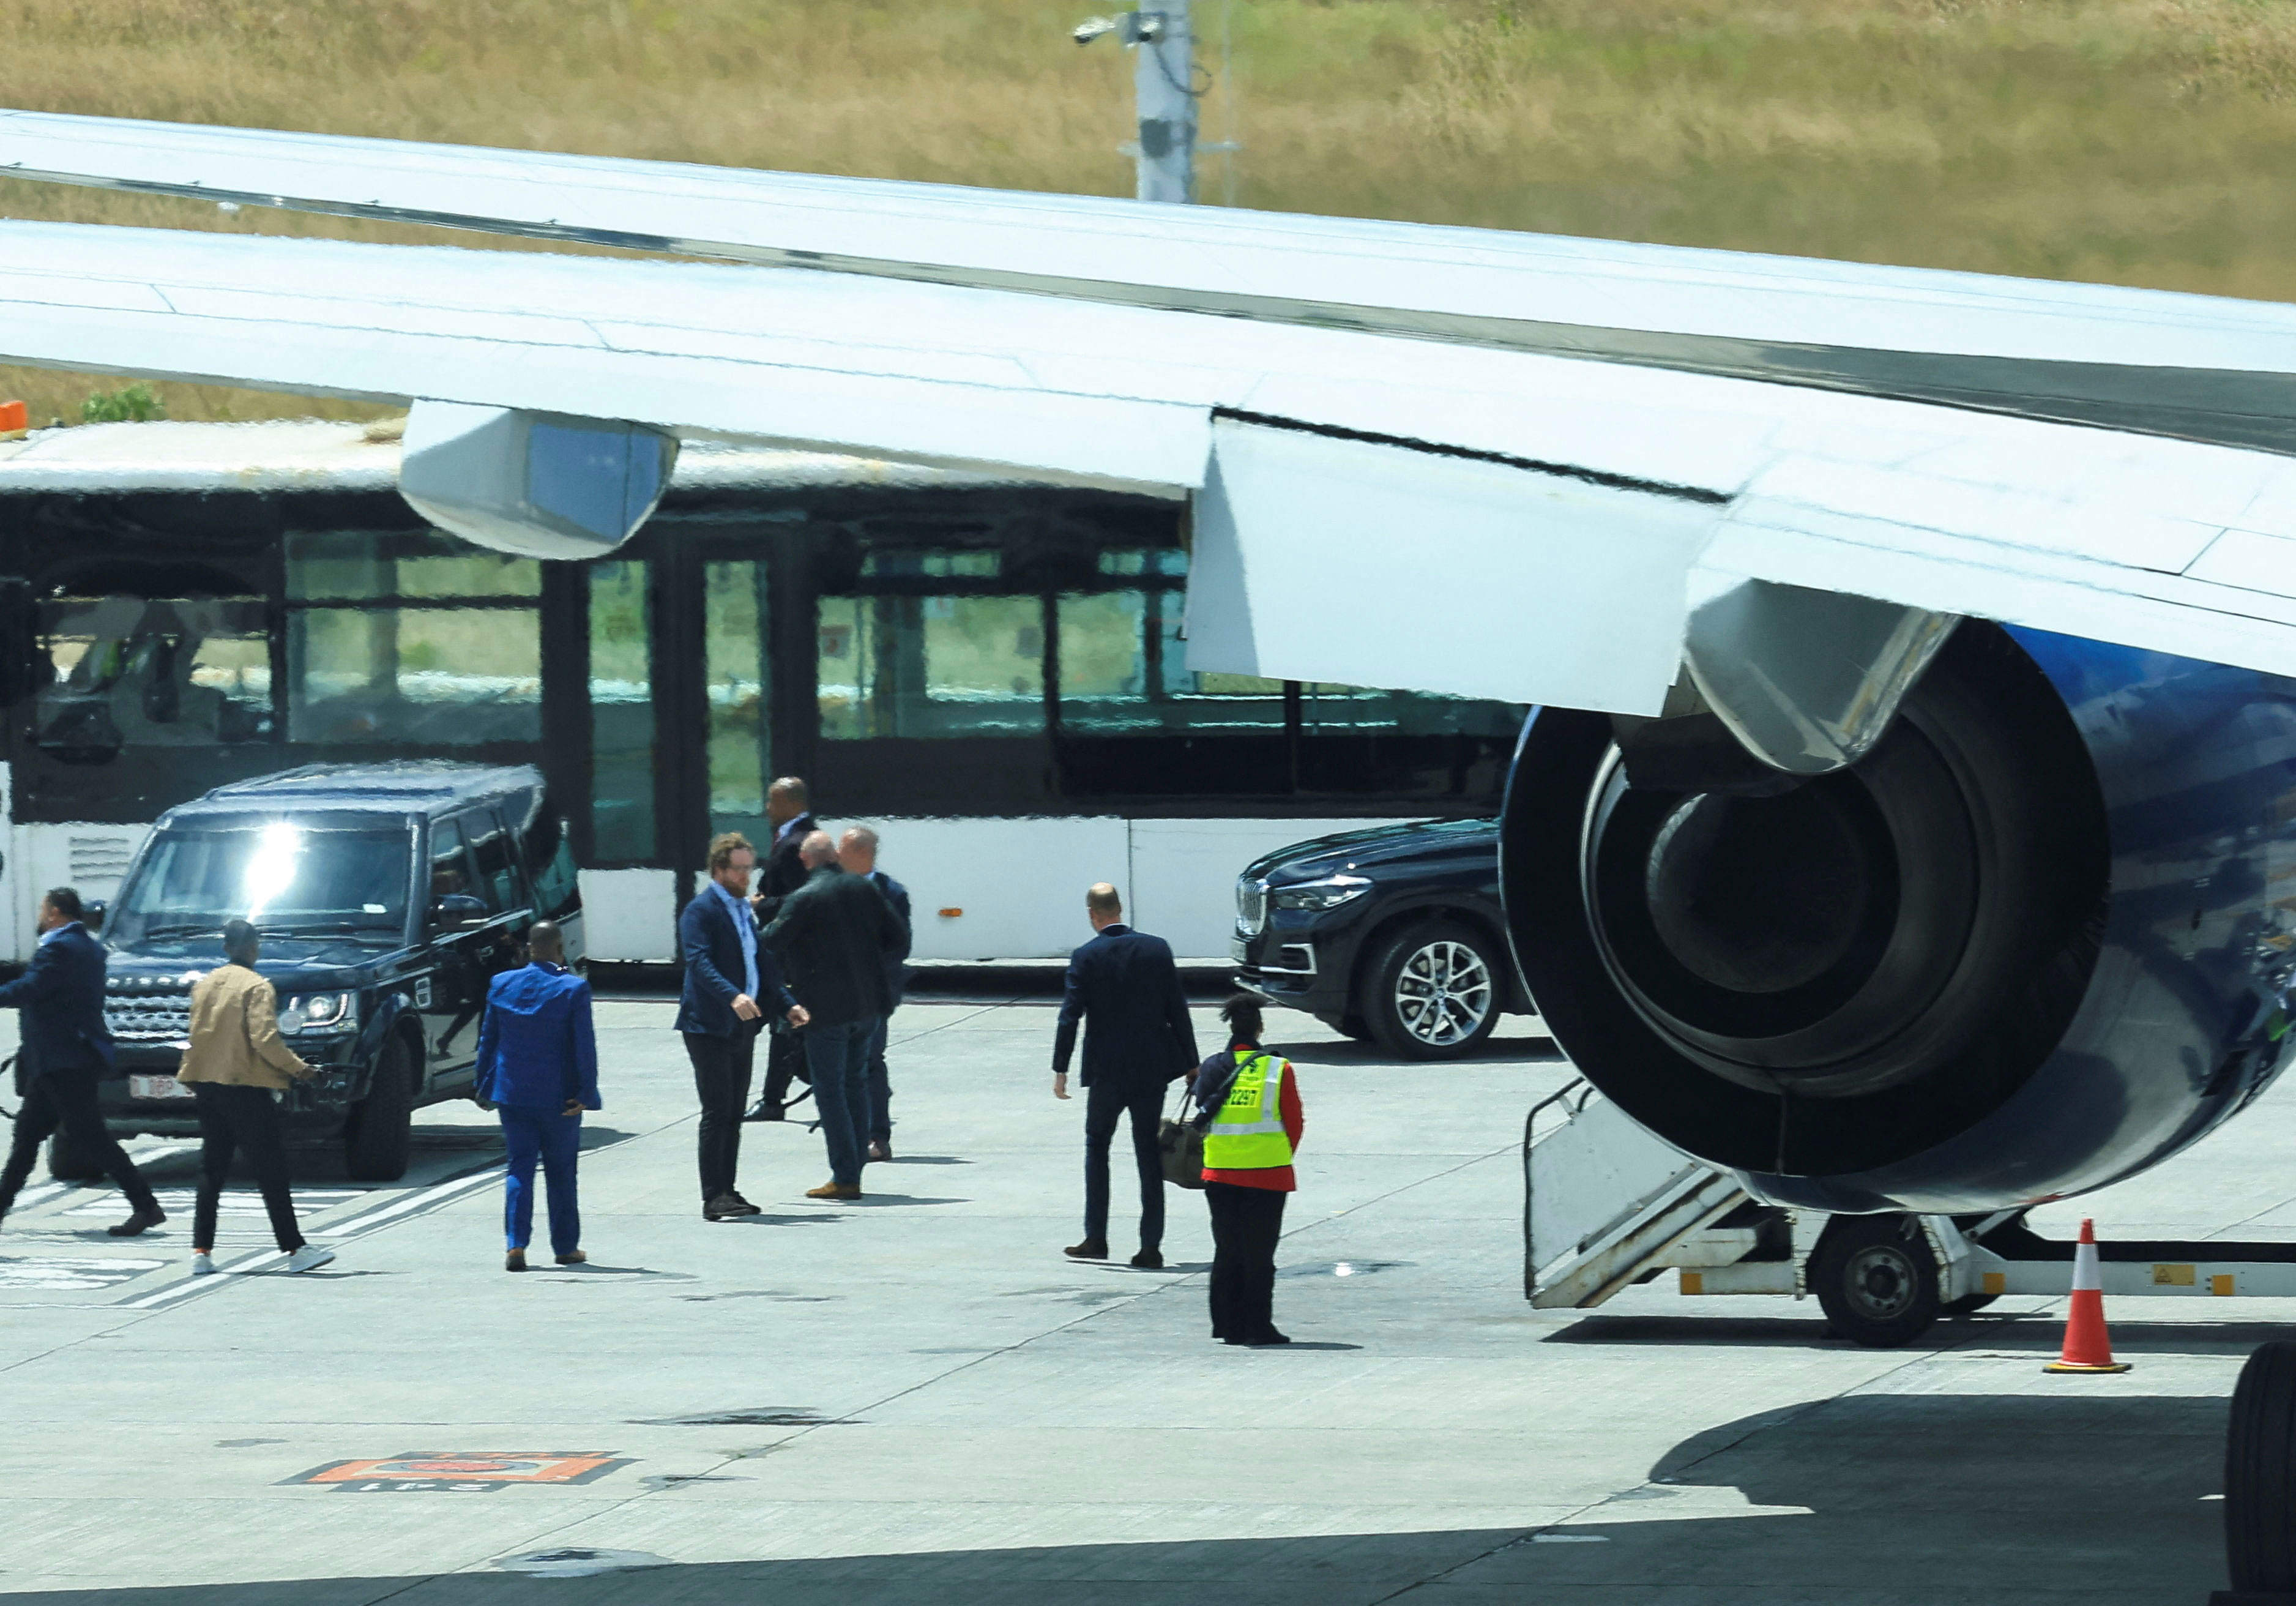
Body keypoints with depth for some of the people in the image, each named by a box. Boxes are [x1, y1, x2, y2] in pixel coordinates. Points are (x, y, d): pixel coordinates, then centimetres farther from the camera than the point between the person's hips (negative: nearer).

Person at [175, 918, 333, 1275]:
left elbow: (196, 1036, 15)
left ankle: (201, 1252, 6)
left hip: (208, 1086, 6)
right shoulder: (256, 987, -10)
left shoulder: (204, 984, 10)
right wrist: (297, 1069, -7)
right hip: (246, 1086, -6)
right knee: (271, 1171, -4)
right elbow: (265, 1038, -18)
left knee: (212, 1170, 11)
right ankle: (294, 1250, -5)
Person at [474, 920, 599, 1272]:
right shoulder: (573, 989, -10)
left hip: (512, 1094, 3)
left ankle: (515, 1245, -9)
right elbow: (585, 1047, -12)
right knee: (560, 1171, 9)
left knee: (519, 1167, 5)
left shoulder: (502, 985, 1)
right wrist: (586, 1094, -9)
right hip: (558, 1095, -3)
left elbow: (488, 1040, 7)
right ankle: (566, 1247, 17)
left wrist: (485, 1086, 15)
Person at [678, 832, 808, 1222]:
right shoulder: (701, 910, -10)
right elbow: (699, 961, -23)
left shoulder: (745, 910, 17)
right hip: (709, 1027, -8)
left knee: (734, 1113, 9)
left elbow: (763, 965, 23)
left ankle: (726, 1191, 14)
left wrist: (786, 1004, 11)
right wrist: (732, 996, -37)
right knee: (718, 1112, -11)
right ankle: (713, 1197, -11)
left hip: (742, 1026, 8)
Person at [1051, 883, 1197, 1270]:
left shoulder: (1085, 958, -8)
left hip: (1106, 1071, -2)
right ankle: (1151, 1246, 2)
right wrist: (1191, 1064, 8)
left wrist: (1060, 1069, -5)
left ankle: (1096, 1239, 15)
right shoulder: (1157, 949, -1)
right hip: (1152, 1070, 2)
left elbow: (1070, 1016, -10)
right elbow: (1177, 1010, 1)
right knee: (1149, 1155, 6)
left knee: (1096, 1147, 15)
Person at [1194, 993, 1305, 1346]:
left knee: (1227, 1251, 11)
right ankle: (1258, 1327, 3)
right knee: (1259, 1254, 3)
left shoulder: (1212, 1069, 0)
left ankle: (1229, 1326, 12)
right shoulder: (1278, 1070, -8)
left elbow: (1204, 1116, 10)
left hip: (1219, 1172, 3)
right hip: (1267, 1176, -3)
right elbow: (1295, 1124, -1)